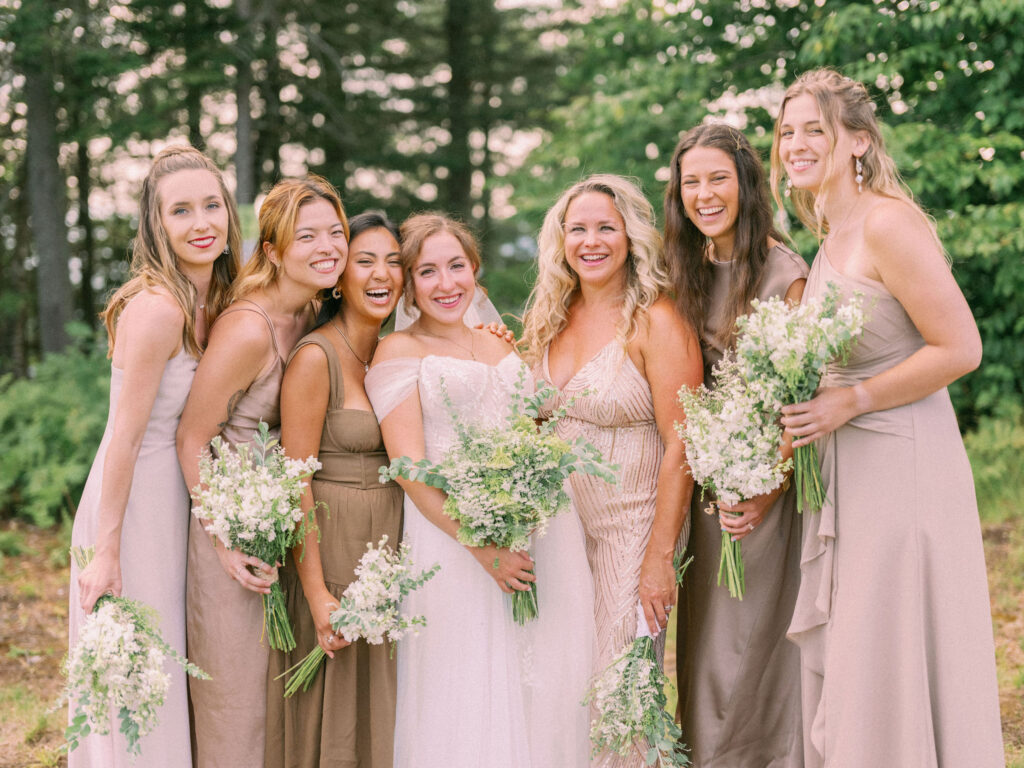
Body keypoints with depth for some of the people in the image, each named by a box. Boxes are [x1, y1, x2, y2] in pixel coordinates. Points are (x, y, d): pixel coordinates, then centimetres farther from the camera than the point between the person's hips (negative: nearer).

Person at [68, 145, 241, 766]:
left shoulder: (209, 301, 6)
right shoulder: (156, 307, -21)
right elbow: (126, 438, -21)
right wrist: (107, 552, -19)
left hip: (176, 499, 9)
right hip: (132, 504, -9)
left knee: (165, 678, 19)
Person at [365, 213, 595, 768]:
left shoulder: (499, 344, 17)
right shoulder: (398, 352, -2)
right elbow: (410, 469, -10)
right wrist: (484, 548, -18)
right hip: (452, 531, -5)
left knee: (544, 690, 6)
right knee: (466, 701, -2)